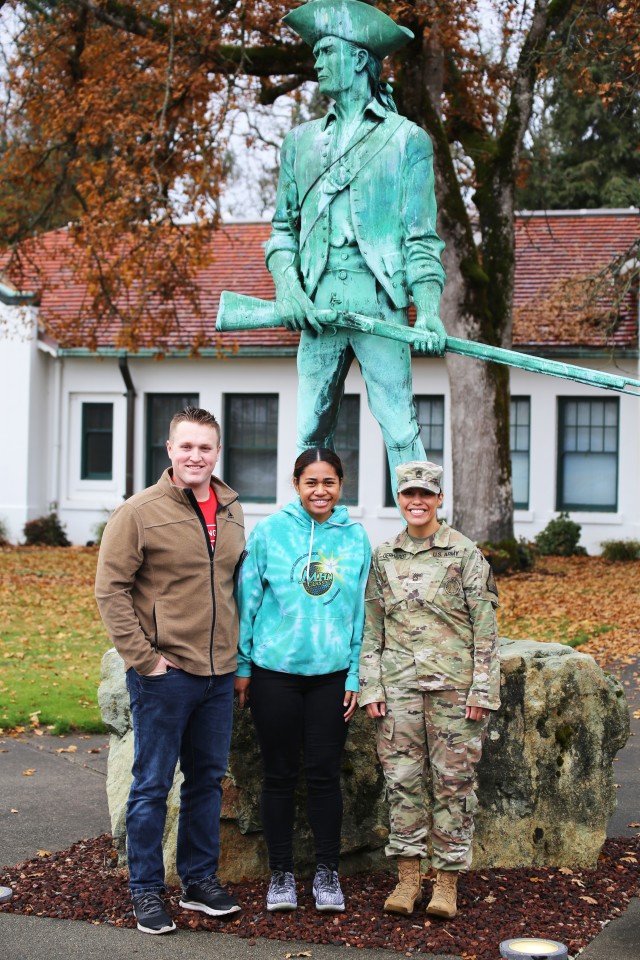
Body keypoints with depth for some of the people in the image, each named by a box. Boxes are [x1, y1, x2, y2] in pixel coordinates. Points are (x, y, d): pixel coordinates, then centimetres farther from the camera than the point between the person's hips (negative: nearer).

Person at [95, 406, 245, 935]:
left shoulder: (232, 511, 8)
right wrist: (143, 657, -14)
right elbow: (111, 589, -10)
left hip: (218, 673, 6)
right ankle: (147, 891, 14)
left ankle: (201, 880, 27)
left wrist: (236, 654, 14)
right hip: (164, 672, -6)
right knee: (152, 785, 3)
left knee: (208, 778, 14)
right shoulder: (140, 512, -9)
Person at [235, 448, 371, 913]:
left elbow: (362, 610, 6)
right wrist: (241, 666, 0)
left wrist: (356, 675, 2)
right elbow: (249, 599, 1)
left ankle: (327, 873, 19)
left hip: (332, 674, 1)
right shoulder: (269, 531, -2)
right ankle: (281, 874, 18)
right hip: (274, 670, -1)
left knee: (325, 774, 5)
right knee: (280, 774, 6)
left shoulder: (356, 538, 3)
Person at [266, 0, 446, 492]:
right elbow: (284, 226, 19)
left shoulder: (406, 139, 7)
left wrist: (428, 312, -12)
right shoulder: (301, 141, 20)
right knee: (310, 432, 2)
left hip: (379, 302, -4)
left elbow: (422, 238, 2)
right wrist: (285, 284, -2)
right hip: (318, 305, 4)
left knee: (400, 429, -9)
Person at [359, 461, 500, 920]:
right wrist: (370, 687, 4)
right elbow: (371, 628, 12)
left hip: (454, 685, -3)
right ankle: (408, 877, 12)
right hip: (399, 686, 3)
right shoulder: (383, 558, 10)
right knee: (402, 779, 3)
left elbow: (485, 626, -2)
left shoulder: (465, 554, 0)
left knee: (453, 780, 1)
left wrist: (483, 690, -7)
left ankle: (448, 882, 10)